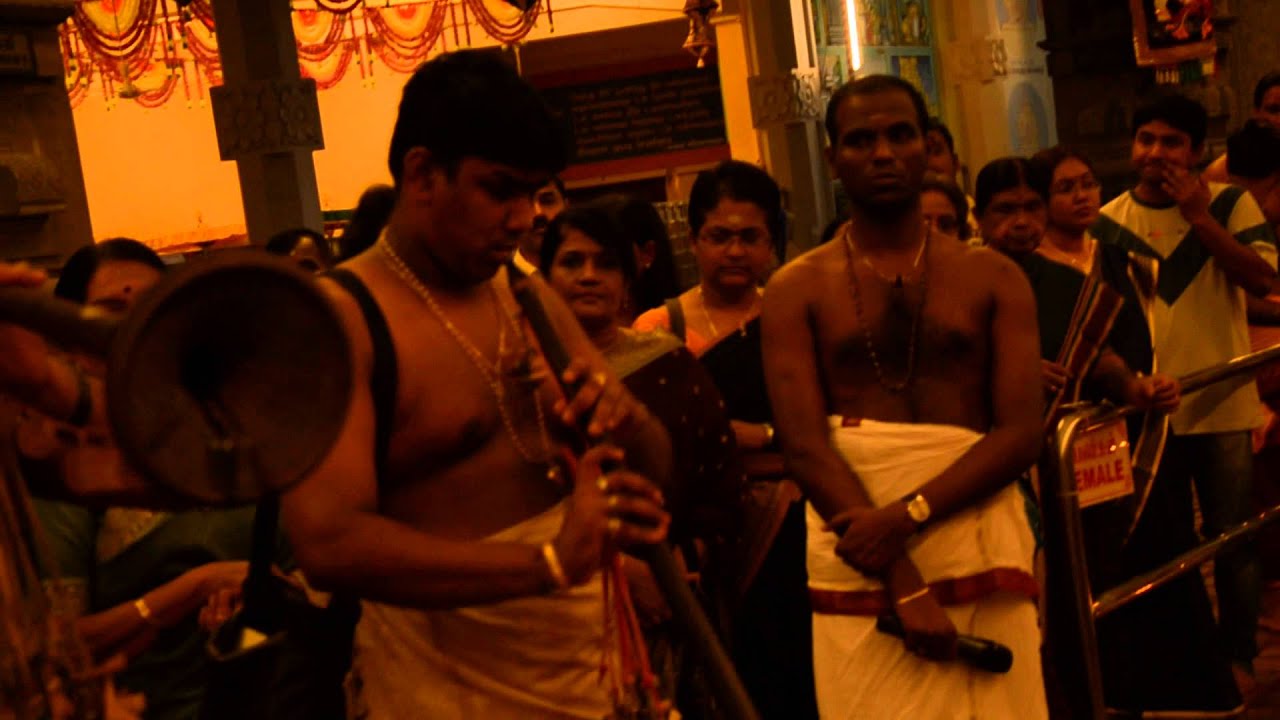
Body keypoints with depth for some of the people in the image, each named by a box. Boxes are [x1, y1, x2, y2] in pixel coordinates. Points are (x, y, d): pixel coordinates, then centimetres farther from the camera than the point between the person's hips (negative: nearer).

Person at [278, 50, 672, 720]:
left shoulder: (530, 296, 6)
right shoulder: (338, 318, -14)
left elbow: (656, 468, 9)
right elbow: (328, 543, -25)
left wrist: (626, 421, -14)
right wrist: (550, 561, -31)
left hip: (591, 664, 7)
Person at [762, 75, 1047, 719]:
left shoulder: (992, 277, 9)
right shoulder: (797, 289, 5)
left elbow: (1021, 433, -1)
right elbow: (804, 445, -6)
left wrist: (909, 513, -16)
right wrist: (904, 584, -15)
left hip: (981, 552, 1)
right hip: (857, 564, -1)